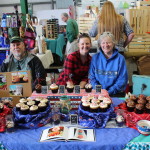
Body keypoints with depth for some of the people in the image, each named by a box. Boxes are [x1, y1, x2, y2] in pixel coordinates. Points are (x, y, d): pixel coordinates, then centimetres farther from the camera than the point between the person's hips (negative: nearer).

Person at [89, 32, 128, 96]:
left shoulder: (120, 58, 1)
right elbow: (91, 77, 6)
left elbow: (122, 80, -2)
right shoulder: (95, 58, 7)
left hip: (115, 94, -1)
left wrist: (109, 92, -12)